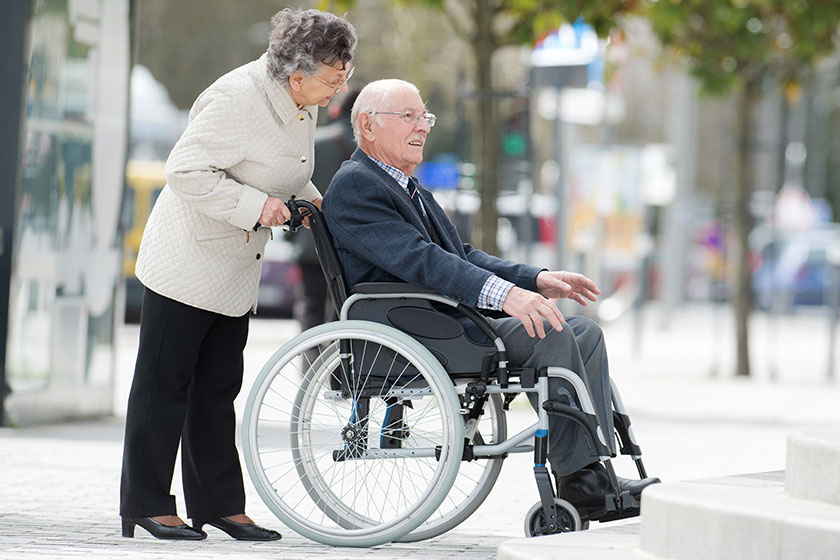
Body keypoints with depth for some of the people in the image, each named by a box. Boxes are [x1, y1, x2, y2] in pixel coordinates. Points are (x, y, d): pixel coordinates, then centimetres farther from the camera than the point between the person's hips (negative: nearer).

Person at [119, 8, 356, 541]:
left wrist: (309, 199, 4)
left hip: (236, 270, 8)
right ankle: (146, 505, 5)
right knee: (164, 384, -1)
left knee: (218, 388, 11)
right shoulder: (237, 98, -24)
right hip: (186, 264, -8)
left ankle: (220, 504, 15)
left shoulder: (303, 104, 3)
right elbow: (186, 171, -24)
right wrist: (255, 205, -27)